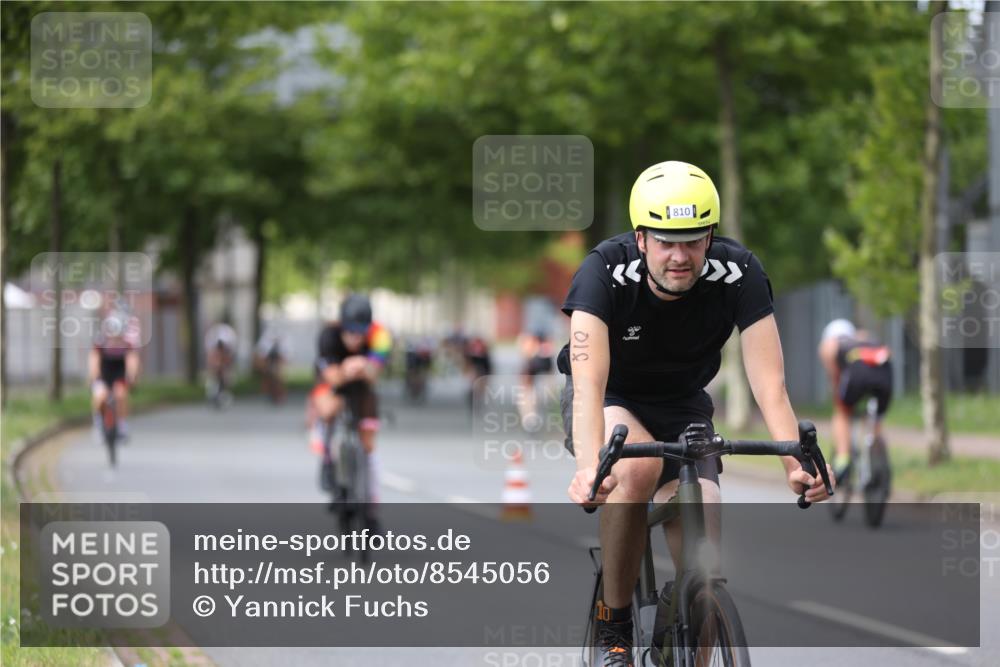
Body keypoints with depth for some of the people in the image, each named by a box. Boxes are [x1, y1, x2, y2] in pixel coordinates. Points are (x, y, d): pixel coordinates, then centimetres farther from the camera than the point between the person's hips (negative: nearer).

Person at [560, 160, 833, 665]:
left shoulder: (738, 274, -24)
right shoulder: (605, 271, -30)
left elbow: (769, 383, -30)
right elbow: (589, 382, -41)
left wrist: (796, 464, -47)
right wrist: (589, 467, -58)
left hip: (682, 406, 2)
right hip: (611, 402, -2)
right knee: (637, 465, -37)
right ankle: (612, 626, -19)